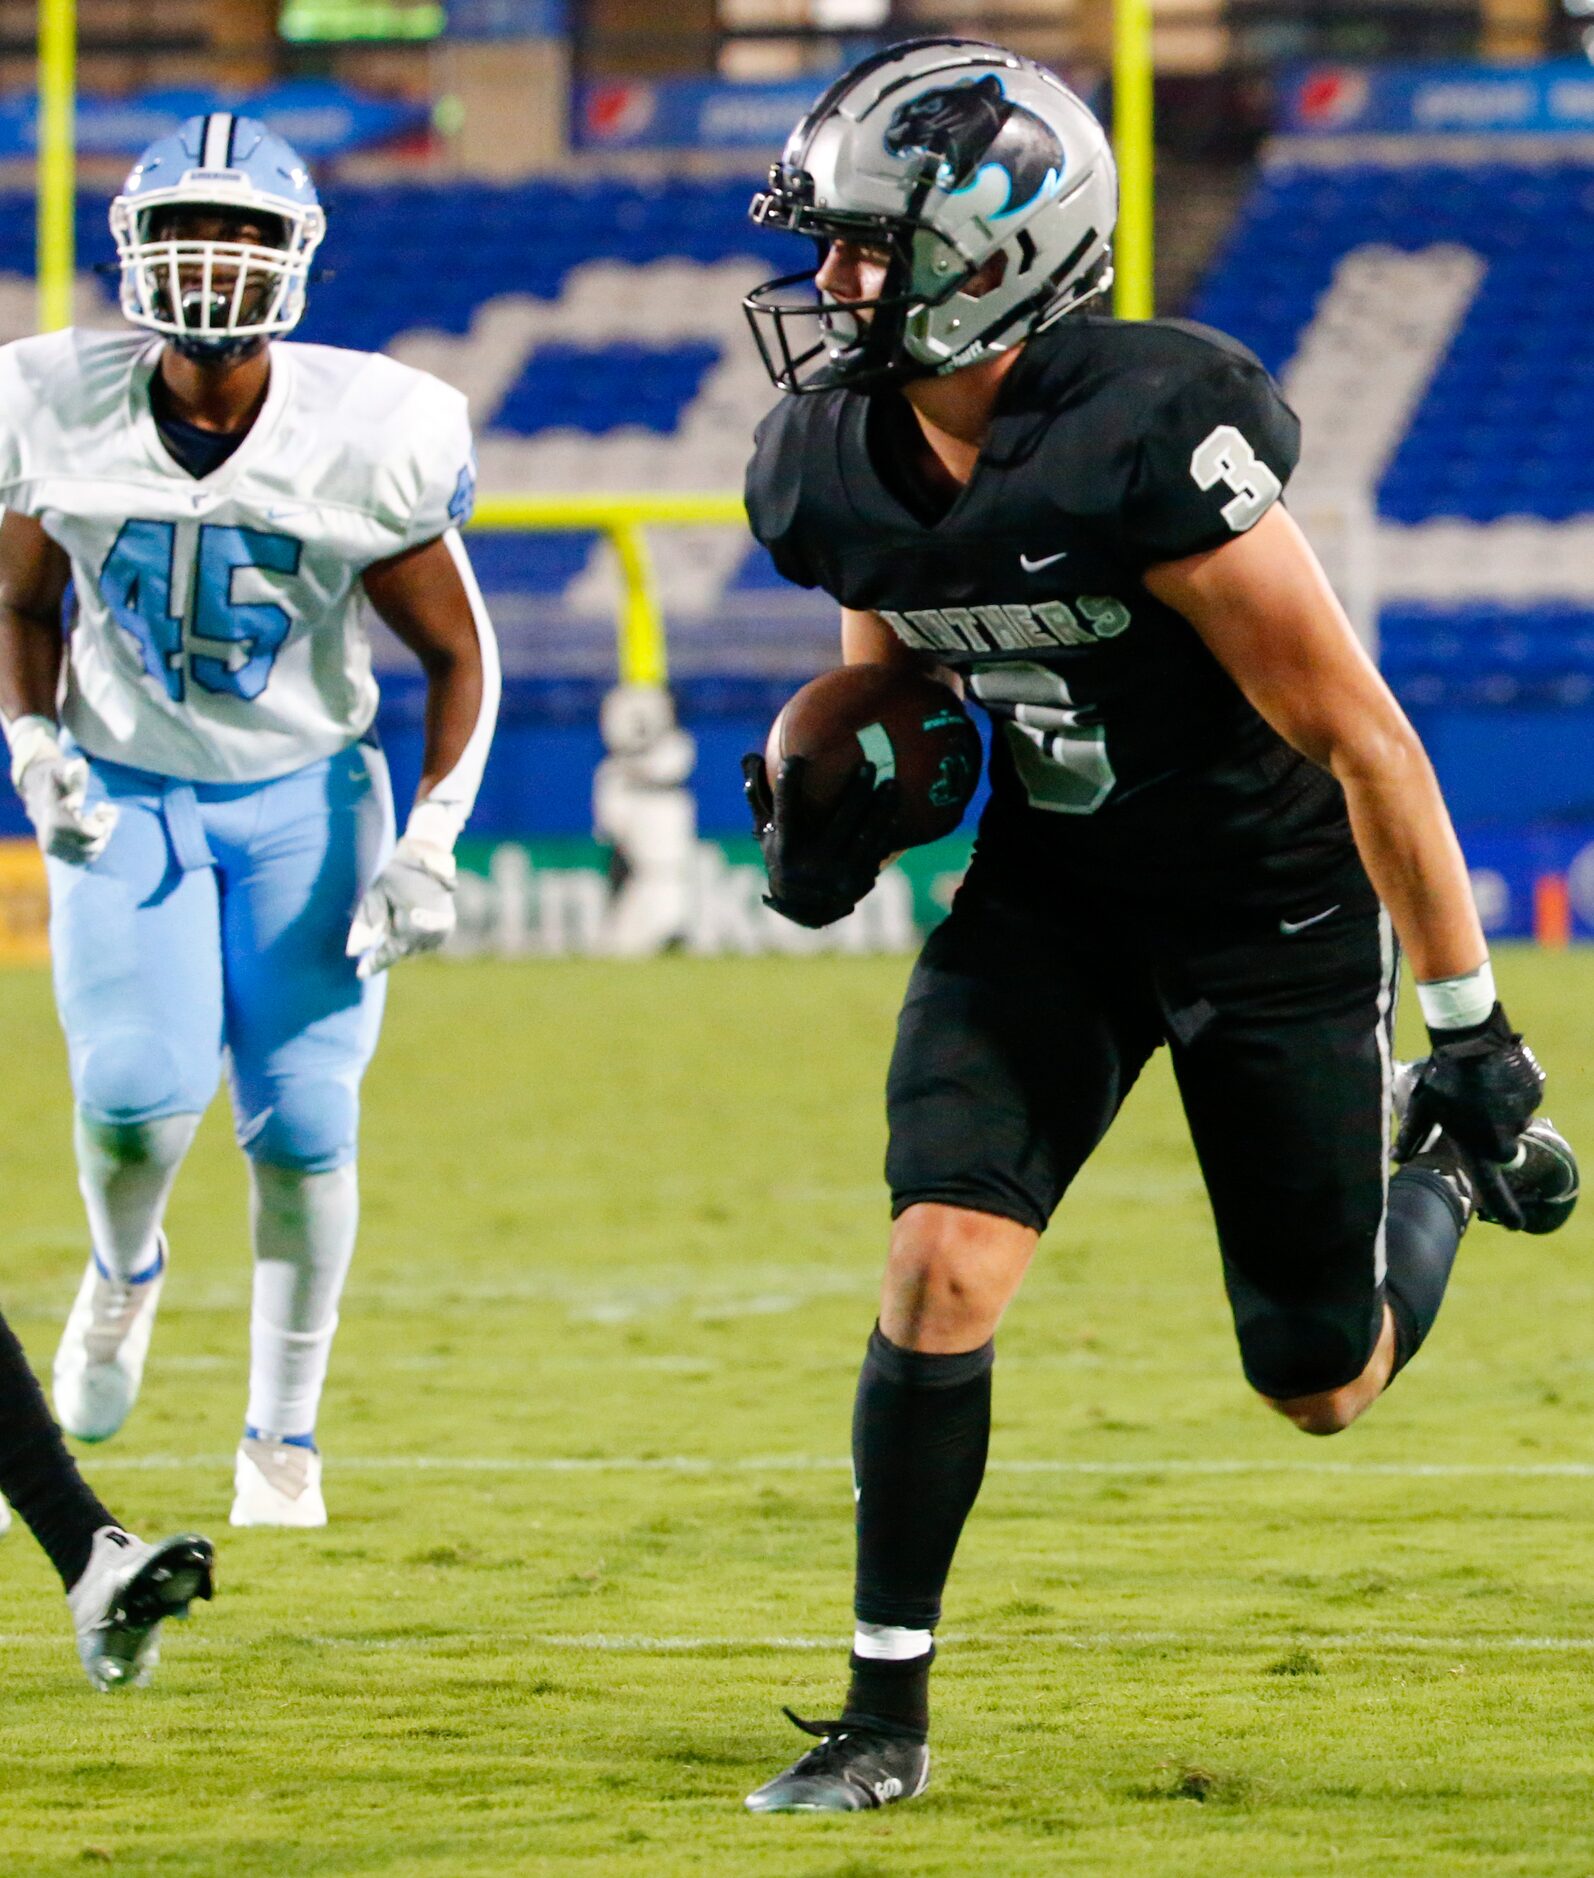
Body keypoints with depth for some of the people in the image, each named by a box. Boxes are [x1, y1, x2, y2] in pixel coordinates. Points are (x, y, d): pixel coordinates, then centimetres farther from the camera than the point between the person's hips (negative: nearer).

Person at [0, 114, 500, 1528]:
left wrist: (431, 840, -16)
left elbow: (459, 657, -6)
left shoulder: (368, 441, -18)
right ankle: (123, 1273, 17)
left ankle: (283, 1435, 16)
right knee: (138, 1093, -18)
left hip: (303, 795, 0)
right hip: (125, 793, 0)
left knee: (302, 1124, -3)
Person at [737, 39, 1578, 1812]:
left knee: (1322, 1383, 6)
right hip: (1051, 888, 5)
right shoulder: (838, 466, -11)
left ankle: (1443, 1175, 40)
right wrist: (831, 795, -12)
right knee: (942, 1262, -14)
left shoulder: (1148, 444, -32)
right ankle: (885, 1714, -2)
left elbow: (1361, 741, -25)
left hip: (1272, 899, -5)